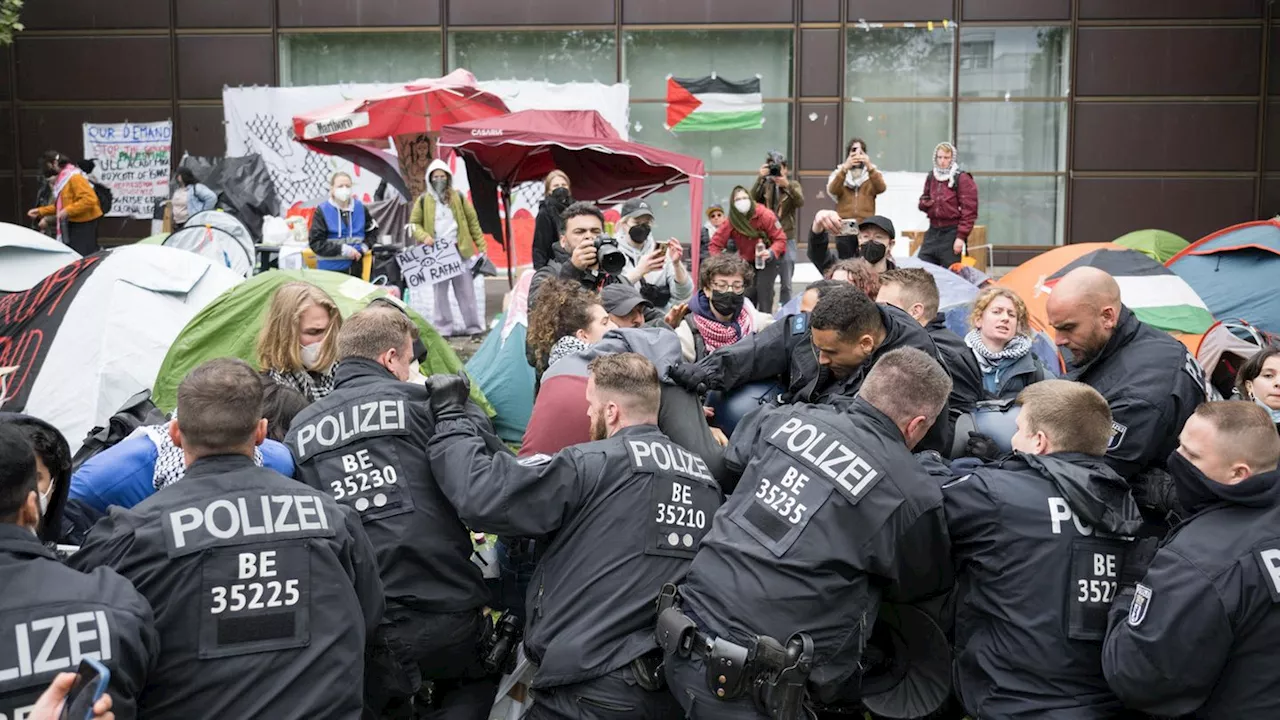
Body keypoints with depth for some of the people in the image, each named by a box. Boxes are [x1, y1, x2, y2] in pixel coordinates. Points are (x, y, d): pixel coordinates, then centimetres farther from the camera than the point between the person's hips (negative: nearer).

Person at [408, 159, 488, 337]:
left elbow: (473, 221, 8)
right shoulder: (423, 200, 5)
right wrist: (423, 236, -12)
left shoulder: (458, 197, 7)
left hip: (459, 251, 0)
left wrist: (481, 246, 2)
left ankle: (474, 327, 9)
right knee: (440, 292, 6)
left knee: (466, 291, 2)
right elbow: (414, 223, 9)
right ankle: (443, 329, 12)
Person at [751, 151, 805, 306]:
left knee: (786, 283, 6)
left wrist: (787, 185, -29)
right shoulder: (765, 185, 6)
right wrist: (760, 178, -21)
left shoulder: (793, 185, 3)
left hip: (786, 239, -1)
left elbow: (800, 202, -17)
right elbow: (752, 199, -13)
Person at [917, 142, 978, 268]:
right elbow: (923, 200, 27)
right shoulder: (931, 177, 13)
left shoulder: (962, 179, -6)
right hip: (933, 232, 6)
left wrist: (961, 236, -15)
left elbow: (968, 211, -10)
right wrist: (926, 203, 1)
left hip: (952, 234, -6)